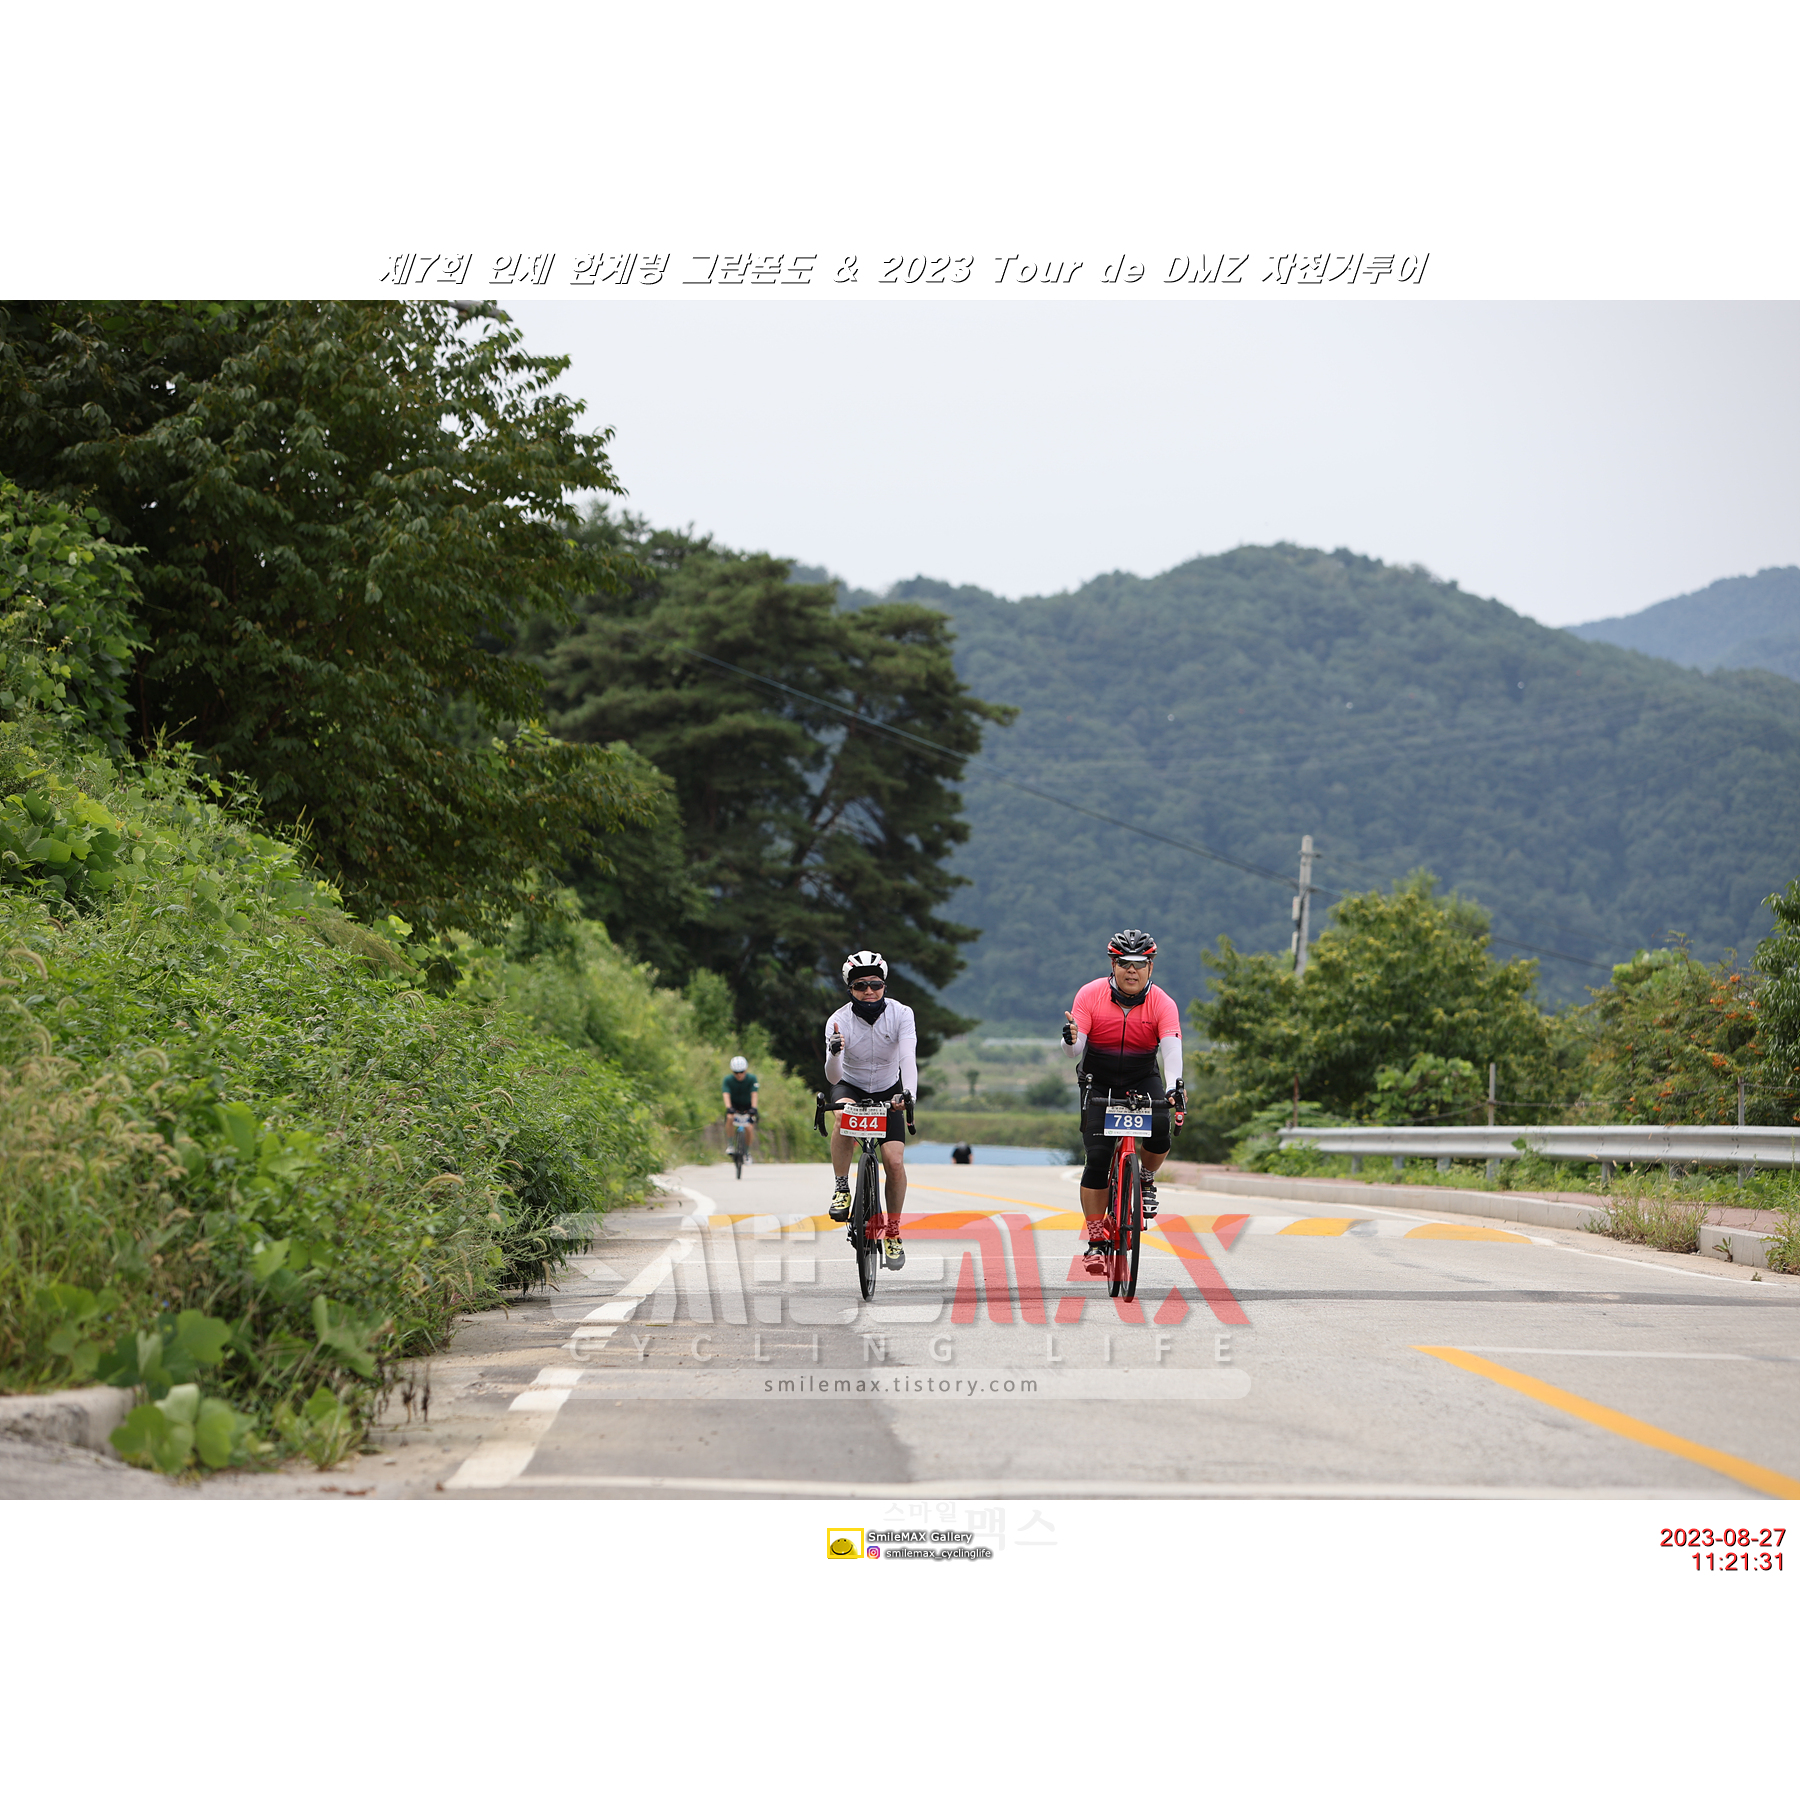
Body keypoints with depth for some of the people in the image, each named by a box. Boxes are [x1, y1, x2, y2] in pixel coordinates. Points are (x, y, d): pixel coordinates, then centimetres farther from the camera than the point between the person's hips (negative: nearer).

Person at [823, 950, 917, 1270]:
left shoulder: (901, 1015, -20)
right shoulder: (839, 1021, -22)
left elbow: (908, 1058, -33)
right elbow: (833, 1076, -30)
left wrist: (908, 1093, -52)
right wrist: (834, 1054, -52)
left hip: (887, 1091, 1)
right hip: (850, 1087, -1)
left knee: (895, 1163, -14)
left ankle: (892, 1233, 3)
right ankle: (842, 1190, -21)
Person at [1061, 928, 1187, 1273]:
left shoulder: (1162, 1004, -16)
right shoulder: (1090, 995, -15)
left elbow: (1171, 1049, -29)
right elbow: (1075, 1051, -20)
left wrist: (1174, 1086, -47)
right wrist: (1071, 1040, -44)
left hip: (1143, 1080, 0)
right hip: (1099, 1082, 0)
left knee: (1160, 1127, -29)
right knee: (1097, 1157, -12)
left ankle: (1146, 1181, 3)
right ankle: (1097, 1240, -3)